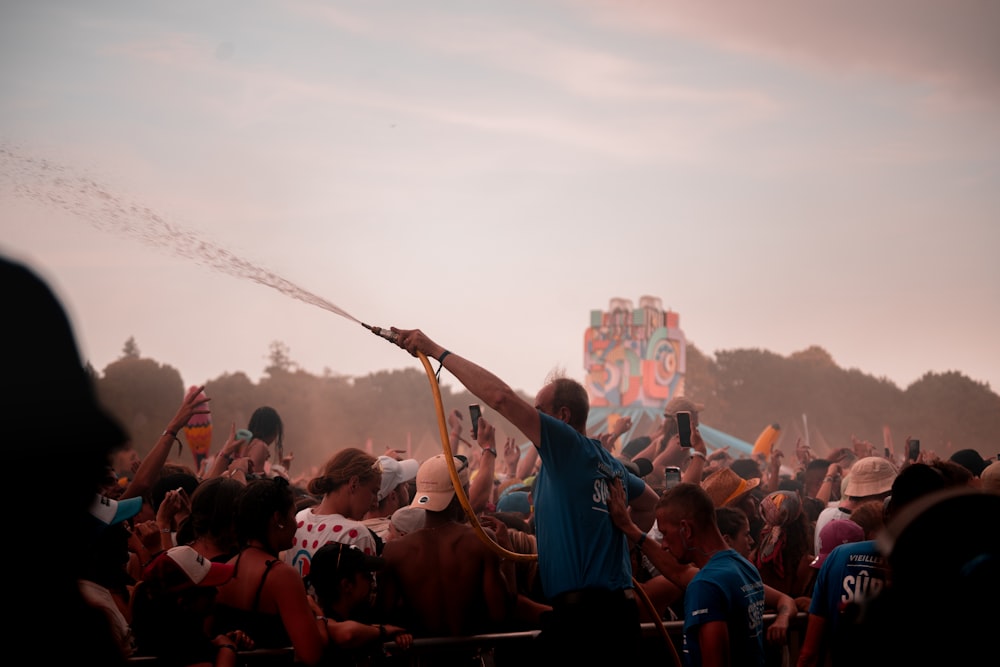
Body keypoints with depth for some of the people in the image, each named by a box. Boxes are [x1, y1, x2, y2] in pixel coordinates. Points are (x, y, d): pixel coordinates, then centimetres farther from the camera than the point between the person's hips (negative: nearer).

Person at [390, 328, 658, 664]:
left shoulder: (569, 446, -7)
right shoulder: (610, 463, 17)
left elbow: (501, 396, -15)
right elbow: (651, 504, 33)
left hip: (581, 609, -9)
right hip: (620, 608, 9)